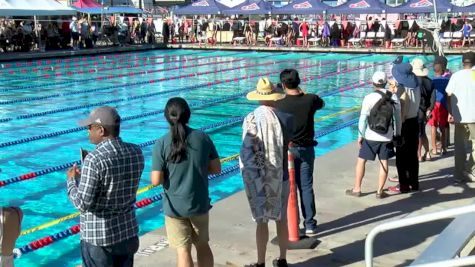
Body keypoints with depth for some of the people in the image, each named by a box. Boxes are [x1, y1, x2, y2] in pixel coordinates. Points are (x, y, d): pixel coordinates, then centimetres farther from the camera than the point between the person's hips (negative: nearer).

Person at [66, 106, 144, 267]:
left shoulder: (94, 159, -22)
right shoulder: (136, 152, -2)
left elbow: (83, 204, -20)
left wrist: (71, 181, -2)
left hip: (99, 237, -6)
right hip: (128, 233, 6)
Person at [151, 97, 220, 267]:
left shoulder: (162, 144, -14)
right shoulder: (203, 137, -6)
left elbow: (156, 180, -14)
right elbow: (216, 169, 0)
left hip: (175, 207, -3)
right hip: (200, 203, 3)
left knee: (183, 250, 7)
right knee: (203, 245, 21)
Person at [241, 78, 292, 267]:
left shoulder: (251, 119, -15)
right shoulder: (286, 118, -7)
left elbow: (246, 150, -14)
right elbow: (287, 145, 7)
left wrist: (247, 174, -2)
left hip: (259, 179, -2)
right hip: (281, 177, 3)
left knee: (262, 221, 7)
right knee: (281, 219, 16)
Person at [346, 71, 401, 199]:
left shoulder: (369, 98, -11)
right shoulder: (393, 97, 0)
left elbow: (363, 119, -11)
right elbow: (398, 117, 5)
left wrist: (360, 136, -2)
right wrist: (397, 133, 15)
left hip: (371, 137, -3)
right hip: (387, 137, 3)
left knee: (361, 161, 10)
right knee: (384, 162, 10)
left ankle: (357, 189, 17)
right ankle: (380, 191, 13)